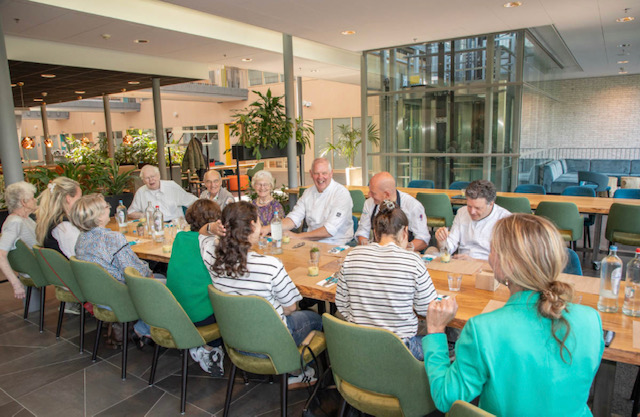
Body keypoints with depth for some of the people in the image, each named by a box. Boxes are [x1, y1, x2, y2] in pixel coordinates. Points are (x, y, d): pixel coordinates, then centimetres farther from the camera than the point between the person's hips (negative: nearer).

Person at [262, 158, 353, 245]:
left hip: (336, 245, -5)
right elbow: (294, 217, 4)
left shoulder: (342, 193, -12)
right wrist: (269, 228, -13)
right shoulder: (308, 192, 9)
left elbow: (330, 230, -19)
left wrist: (298, 236, -16)